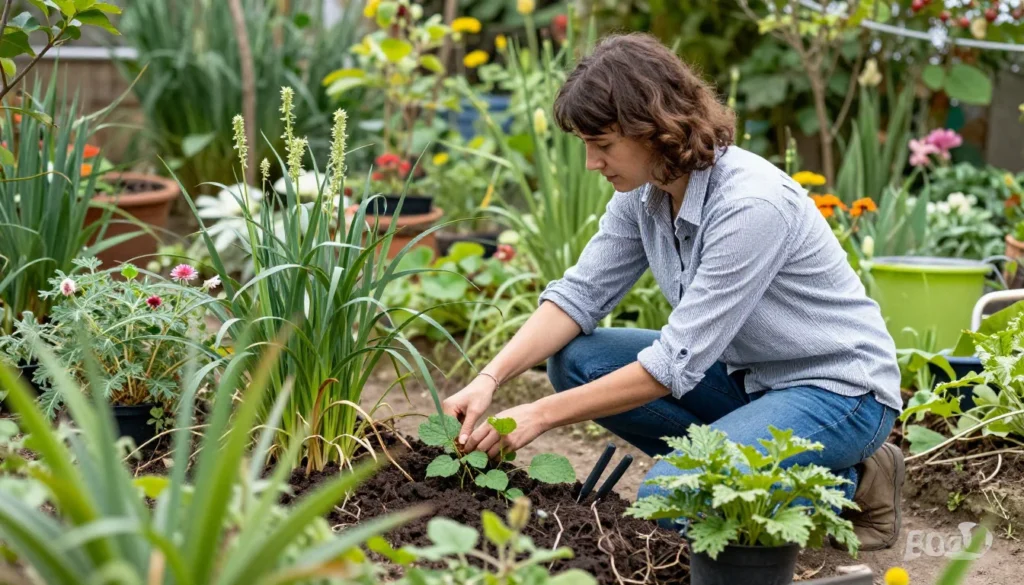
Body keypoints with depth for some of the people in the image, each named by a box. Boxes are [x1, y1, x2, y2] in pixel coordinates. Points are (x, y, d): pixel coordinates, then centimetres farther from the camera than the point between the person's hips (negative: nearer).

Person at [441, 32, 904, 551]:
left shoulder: (751, 203, -30)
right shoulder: (643, 191, -5)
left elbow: (676, 363, -29)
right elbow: (581, 293, -2)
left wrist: (541, 415, -26)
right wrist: (490, 378, -18)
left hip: (840, 389, -8)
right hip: (748, 373, 8)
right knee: (577, 359, -5)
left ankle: (850, 485, -4)